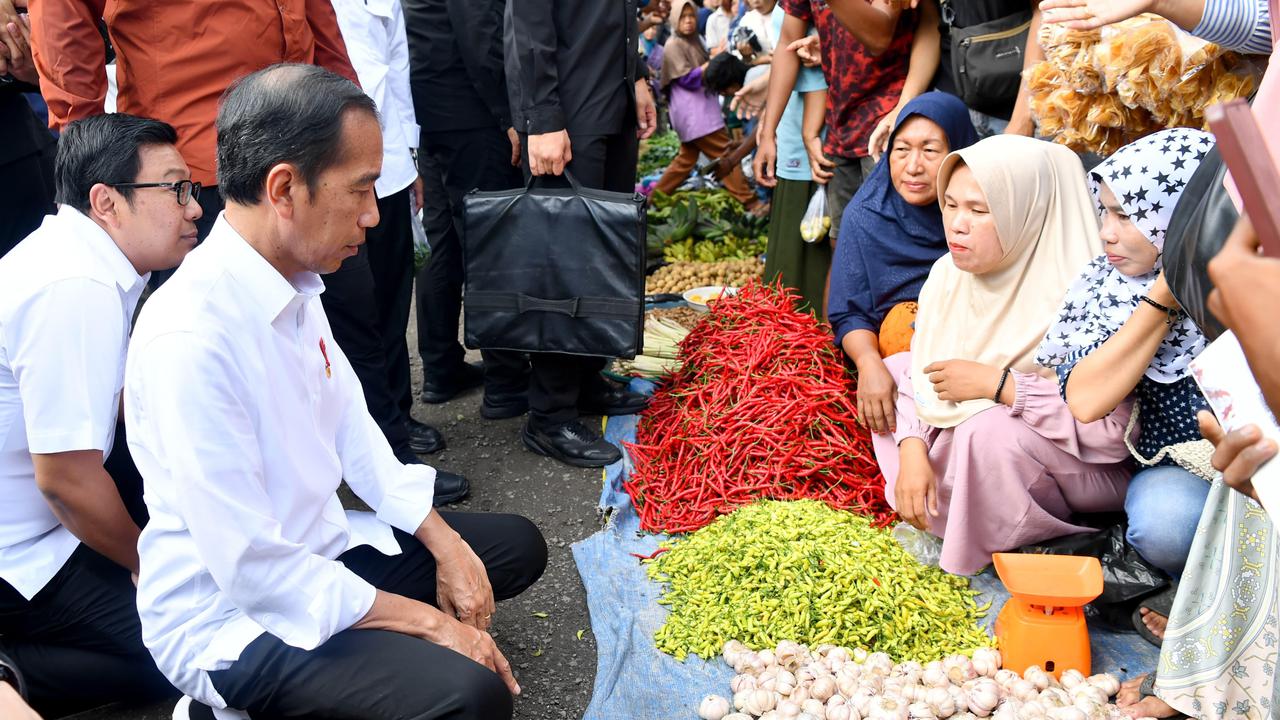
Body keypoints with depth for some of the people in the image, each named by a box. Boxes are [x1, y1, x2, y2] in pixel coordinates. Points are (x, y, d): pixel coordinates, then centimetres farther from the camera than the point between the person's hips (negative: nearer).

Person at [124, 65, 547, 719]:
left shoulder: (292, 283, -1)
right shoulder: (191, 339, -29)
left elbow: (350, 423, 8)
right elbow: (253, 568, -26)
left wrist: (445, 544, 0)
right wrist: (428, 621, -19)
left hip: (317, 549, 9)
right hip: (230, 616, -9)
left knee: (517, 545, 15)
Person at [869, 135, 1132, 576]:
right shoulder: (949, 272, -6)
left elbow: (1113, 431, -32)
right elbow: (921, 373, -1)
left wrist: (997, 384, -31)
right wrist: (912, 449, -18)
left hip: (1089, 470, -7)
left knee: (990, 429, -35)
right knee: (892, 370, 2)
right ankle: (935, 515, 0)